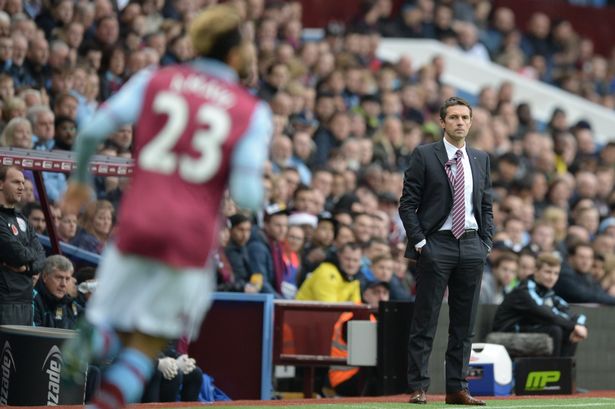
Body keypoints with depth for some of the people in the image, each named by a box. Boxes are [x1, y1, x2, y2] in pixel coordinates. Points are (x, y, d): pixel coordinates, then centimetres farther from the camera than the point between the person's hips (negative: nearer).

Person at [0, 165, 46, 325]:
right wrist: (32, 253, 5)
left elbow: (40, 258, 13)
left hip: (25, 300, 8)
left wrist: (27, 266, -9)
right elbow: (19, 254, -17)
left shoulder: (21, 219, 18)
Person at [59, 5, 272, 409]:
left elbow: (92, 132, -2)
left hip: (136, 227, 1)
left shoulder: (153, 81, 6)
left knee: (114, 322, 14)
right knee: (147, 342, 9)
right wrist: (256, 195, 16)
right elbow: (247, 195, -8)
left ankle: (97, 332, -20)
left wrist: (80, 179, 15)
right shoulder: (254, 113, 1)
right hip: (192, 237, -1)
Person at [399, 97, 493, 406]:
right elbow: (407, 204, -3)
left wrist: (485, 243, 5)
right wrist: (419, 242, -10)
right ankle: (418, 388, -1)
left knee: (464, 323, 6)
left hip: (471, 246, 5)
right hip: (436, 244, -5)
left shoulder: (481, 159, 14)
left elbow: (486, 206, 17)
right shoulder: (424, 155, -1)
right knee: (425, 322, -3)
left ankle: (457, 388, 10)